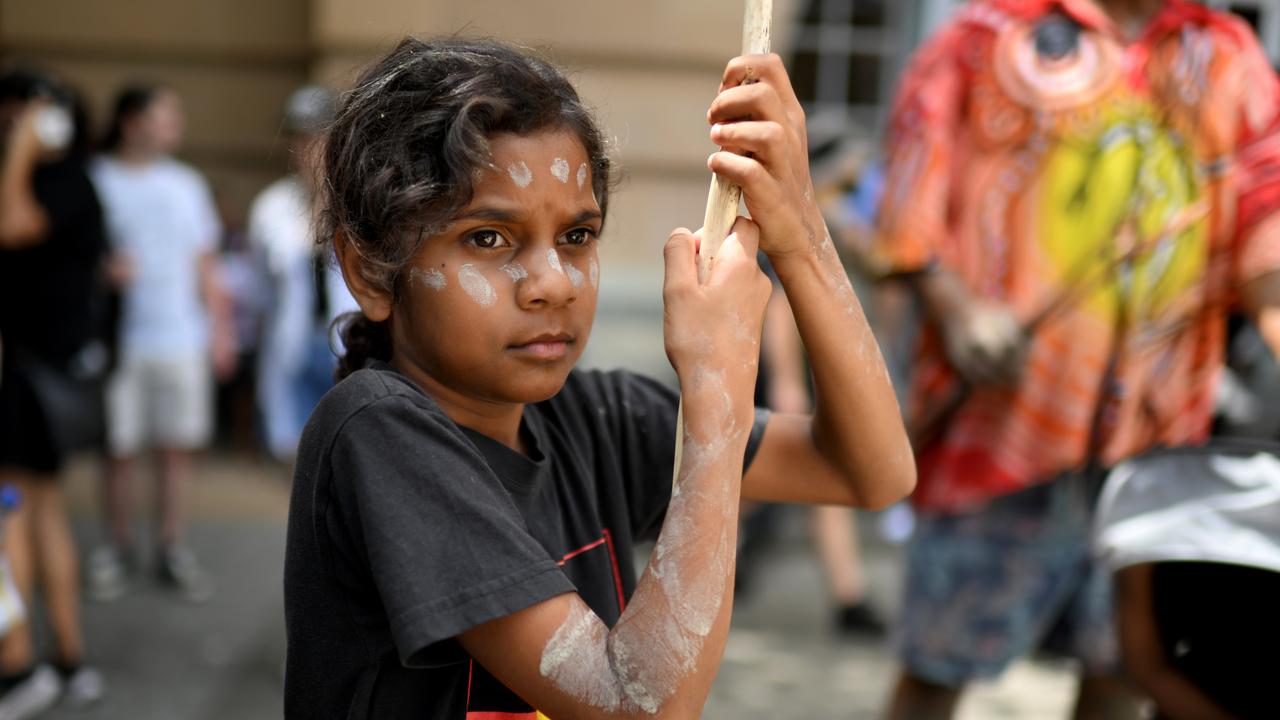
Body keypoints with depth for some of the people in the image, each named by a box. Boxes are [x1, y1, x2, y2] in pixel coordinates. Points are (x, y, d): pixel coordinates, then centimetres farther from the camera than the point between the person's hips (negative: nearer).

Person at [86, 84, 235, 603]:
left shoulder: (186, 184, 12)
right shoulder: (94, 182, -1)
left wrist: (220, 327, 12)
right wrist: (104, 269, -17)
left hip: (181, 338, 3)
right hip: (119, 340, -3)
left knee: (177, 447, 5)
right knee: (118, 449, 2)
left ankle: (172, 549, 15)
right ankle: (118, 549, 17)